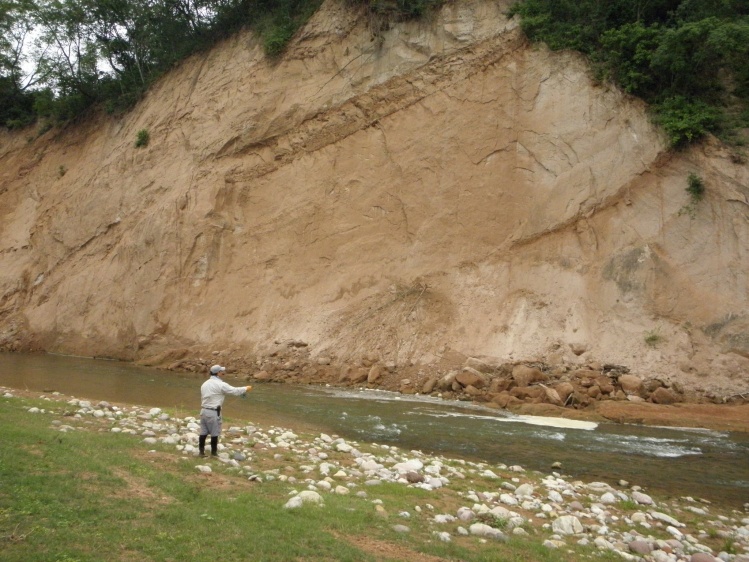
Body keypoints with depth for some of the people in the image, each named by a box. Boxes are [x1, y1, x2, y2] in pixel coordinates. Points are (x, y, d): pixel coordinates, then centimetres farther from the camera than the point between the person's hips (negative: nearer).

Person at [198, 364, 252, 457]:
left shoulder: (204, 384, 11)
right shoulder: (220, 384, -13)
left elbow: (203, 397, 15)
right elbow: (235, 391, -10)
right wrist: (246, 389, 4)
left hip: (204, 410, 7)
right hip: (213, 412, -7)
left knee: (203, 432, 11)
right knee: (214, 433, 4)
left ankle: (201, 451, 16)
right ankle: (214, 452, 12)